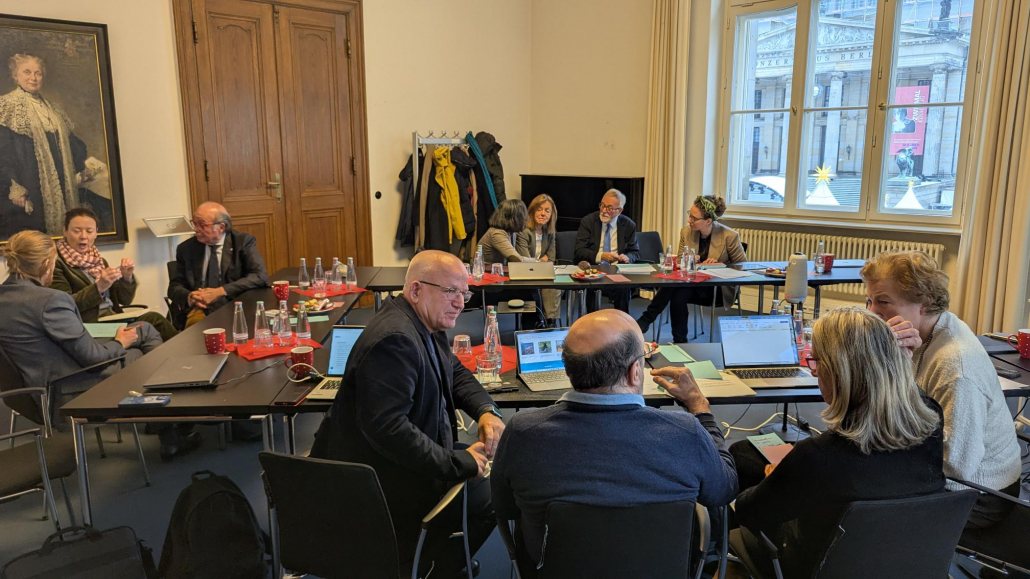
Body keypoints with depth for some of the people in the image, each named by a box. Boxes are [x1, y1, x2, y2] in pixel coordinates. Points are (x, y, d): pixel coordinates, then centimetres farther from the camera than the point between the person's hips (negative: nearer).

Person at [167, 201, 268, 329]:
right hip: (199, 310, 2)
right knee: (196, 322, -33)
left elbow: (260, 276, -12)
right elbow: (174, 286, 13)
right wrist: (189, 297, -12)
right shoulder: (186, 248, 10)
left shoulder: (243, 242, 1)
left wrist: (221, 291, -19)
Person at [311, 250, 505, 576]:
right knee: (491, 495, -7)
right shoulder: (395, 339, -27)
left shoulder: (427, 323, 4)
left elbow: (455, 373, 18)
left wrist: (486, 411, -2)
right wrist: (458, 463, -28)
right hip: (388, 478, -10)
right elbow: (387, 428, -34)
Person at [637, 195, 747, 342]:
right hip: (692, 284, 4)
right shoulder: (686, 232, 3)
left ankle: (646, 320, -20)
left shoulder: (729, 236, -9)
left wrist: (721, 265, -17)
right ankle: (679, 341, -22)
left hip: (718, 290, -4)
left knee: (679, 294, -32)